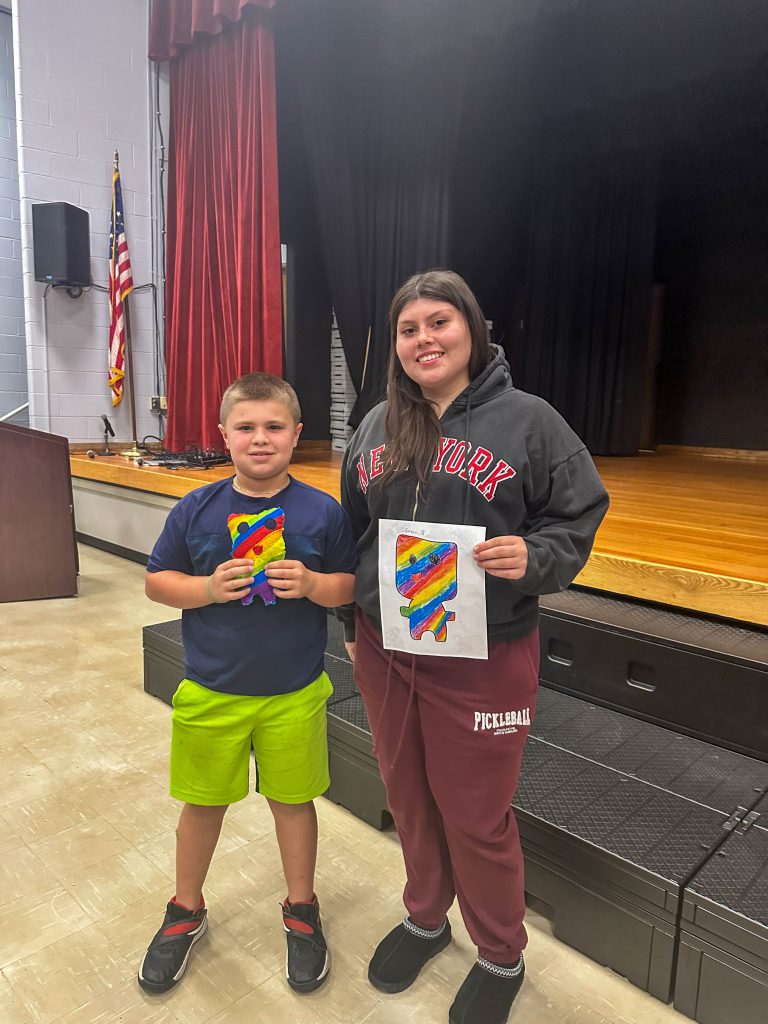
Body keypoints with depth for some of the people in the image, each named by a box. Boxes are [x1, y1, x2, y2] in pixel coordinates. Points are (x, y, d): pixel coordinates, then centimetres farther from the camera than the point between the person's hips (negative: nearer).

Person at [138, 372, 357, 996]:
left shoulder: (323, 512, -9)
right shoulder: (196, 510, -7)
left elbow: (351, 586, -3)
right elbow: (157, 581, 0)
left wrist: (313, 584, -23)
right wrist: (206, 588, -18)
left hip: (294, 694, -1)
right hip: (209, 691, 1)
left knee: (293, 798, 16)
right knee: (203, 801, 18)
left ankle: (301, 911, 41)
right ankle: (186, 912, 44)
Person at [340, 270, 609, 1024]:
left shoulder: (528, 421, -8)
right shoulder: (376, 427, 6)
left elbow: (578, 517, -5)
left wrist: (535, 557, -26)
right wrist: (354, 626, 15)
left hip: (484, 659, -4)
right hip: (385, 652, 5)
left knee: (475, 815, 10)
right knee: (408, 797, 20)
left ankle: (502, 957, 38)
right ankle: (425, 917, 48)